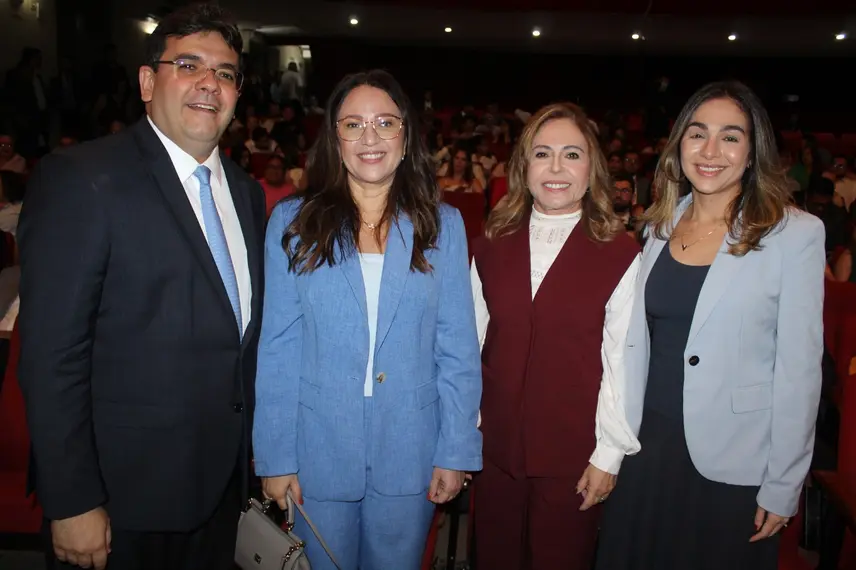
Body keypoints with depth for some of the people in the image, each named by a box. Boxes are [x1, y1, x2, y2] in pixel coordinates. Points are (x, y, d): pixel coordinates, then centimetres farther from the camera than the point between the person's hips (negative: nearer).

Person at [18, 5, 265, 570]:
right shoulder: (80, 178, -13)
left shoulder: (247, 193, 8)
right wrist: (72, 503, -16)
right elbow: (52, 353, -16)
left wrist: (252, 453, 10)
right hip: (125, 499, -6)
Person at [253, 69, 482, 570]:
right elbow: (277, 349, -4)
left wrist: (457, 452, -4)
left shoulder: (442, 225, -2)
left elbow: (458, 350, -2)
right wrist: (275, 457, -5)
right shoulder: (292, 223, -4)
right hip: (318, 453, 0)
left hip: (409, 454, 1)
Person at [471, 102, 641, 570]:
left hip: (572, 453, -3)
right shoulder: (491, 248, 4)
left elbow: (622, 362, -7)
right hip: (496, 446, 3)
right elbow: (472, 343, 7)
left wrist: (609, 454, -7)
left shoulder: (621, 255, -8)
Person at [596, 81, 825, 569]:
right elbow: (639, 341, 9)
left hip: (733, 467, -4)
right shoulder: (661, 225, 4)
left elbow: (799, 368, -11)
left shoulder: (795, 233, -11)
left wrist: (783, 486, -9)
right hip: (648, 447, 4)